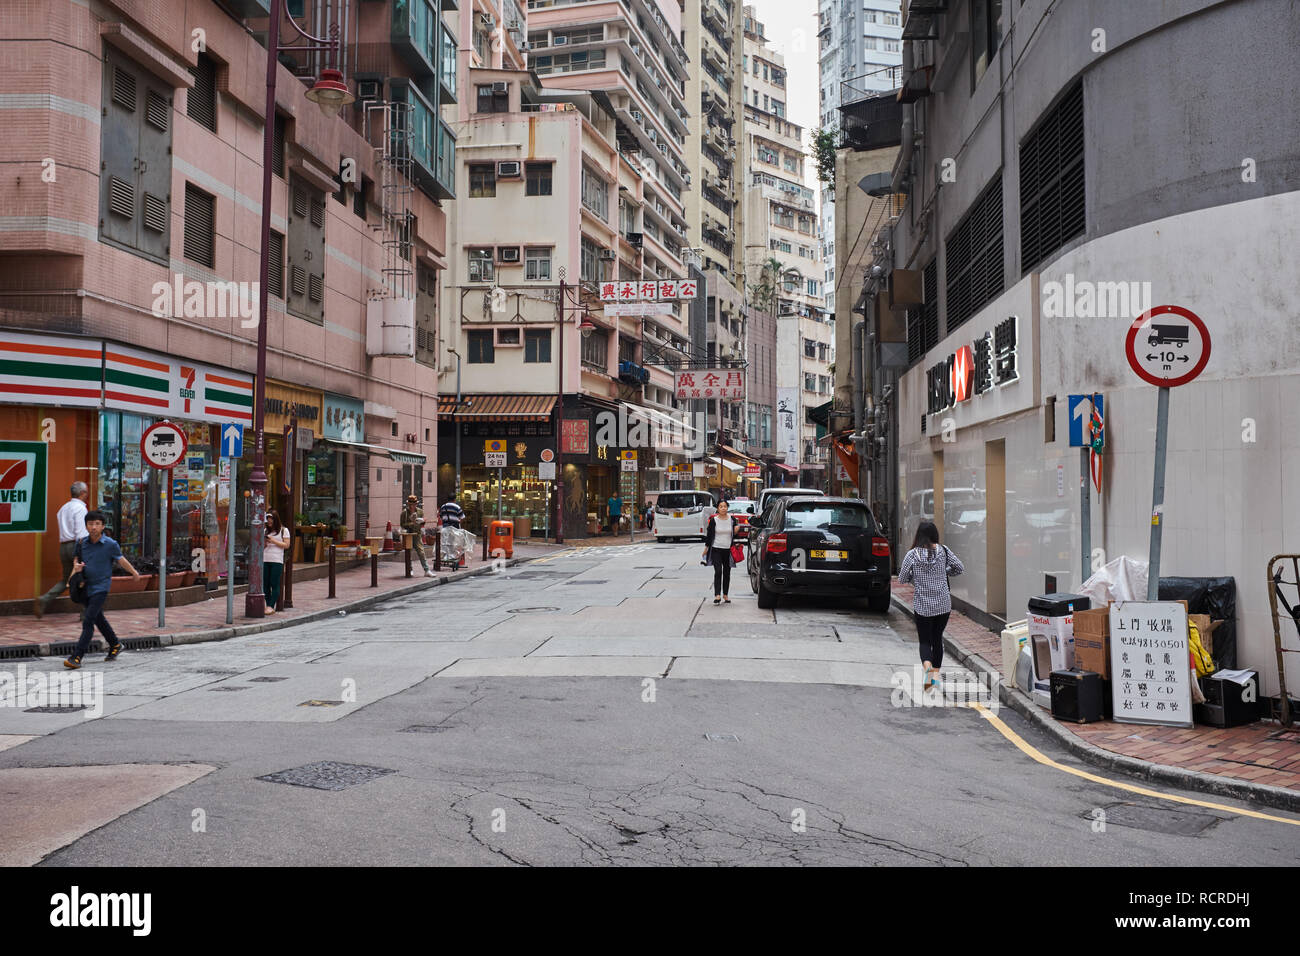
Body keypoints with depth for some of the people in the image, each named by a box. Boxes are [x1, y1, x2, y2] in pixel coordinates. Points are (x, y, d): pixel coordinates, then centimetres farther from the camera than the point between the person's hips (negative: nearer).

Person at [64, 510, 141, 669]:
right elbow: (76, 557, 18)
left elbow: (120, 559, 6)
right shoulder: (82, 543, 0)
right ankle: (115, 645, 39)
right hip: (87, 586, 6)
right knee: (98, 619, 20)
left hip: (101, 587, -6)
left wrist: (133, 572, 21)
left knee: (88, 621, -14)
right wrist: (76, 565, -6)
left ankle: (77, 657, -15)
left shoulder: (110, 544, -11)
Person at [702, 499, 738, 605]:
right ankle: (717, 595, -17)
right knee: (718, 571, -14)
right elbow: (709, 534, 3)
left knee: (727, 573, 9)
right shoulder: (713, 520, -2)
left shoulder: (732, 519, 3)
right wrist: (706, 548, 4)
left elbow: (735, 534, 13)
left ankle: (725, 594, 21)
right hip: (716, 549, -3)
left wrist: (736, 531, -8)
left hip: (728, 550, 3)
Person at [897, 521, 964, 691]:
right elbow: (959, 568, 6)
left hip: (922, 605, -2)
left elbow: (902, 580, -3)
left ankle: (928, 667, -22)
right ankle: (936, 673, 16)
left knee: (925, 641, 6)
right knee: (937, 638, 18)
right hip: (944, 604, 2)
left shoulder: (911, 555, -10)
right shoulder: (943, 551, -4)